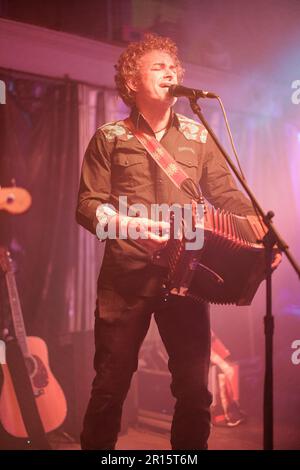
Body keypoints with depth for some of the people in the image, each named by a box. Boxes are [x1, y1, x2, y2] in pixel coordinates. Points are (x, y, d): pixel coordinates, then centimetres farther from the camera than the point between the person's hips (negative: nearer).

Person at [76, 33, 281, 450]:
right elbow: (88, 205, 1)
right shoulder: (110, 138, 6)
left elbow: (227, 195, 10)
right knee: (111, 383, 4)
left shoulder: (198, 135, 12)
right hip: (126, 275, -2)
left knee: (194, 386, 5)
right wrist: (130, 225, -16)